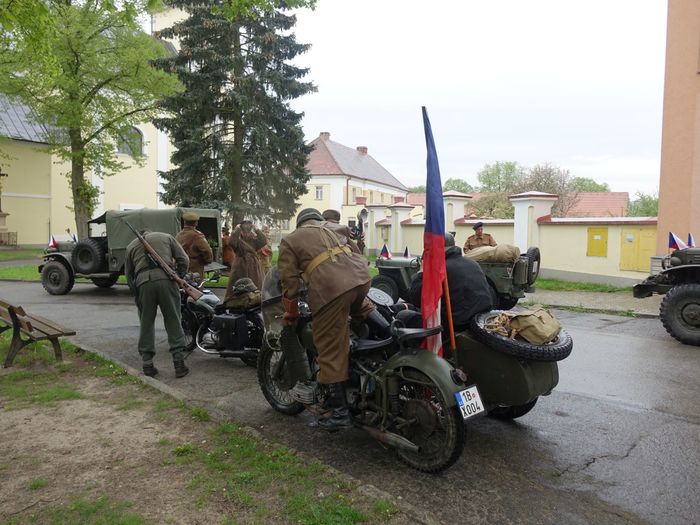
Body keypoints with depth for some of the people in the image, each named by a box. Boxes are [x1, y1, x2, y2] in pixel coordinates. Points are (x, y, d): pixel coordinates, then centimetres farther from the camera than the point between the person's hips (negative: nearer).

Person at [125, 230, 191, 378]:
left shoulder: (131, 246, 27)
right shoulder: (166, 237, 23)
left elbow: (128, 275, 23)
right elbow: (184, 260, 12)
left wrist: (136, 292, 29)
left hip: (142, 283, 1)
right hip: (166, 279, -1)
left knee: (146, 324, 12)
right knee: (173, 322, 4)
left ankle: (147, 364, 13)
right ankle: (179, 364, 2)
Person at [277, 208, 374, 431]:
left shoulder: (290, 240, 20)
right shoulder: (337, 227, 31)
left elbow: (289, 278, 12)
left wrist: (291, 312, 21)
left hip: (330, 287, -5)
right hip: (361, 277, 5)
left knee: (331, 349, 4)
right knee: (357, 304, 40)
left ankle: (340, 412, 8)